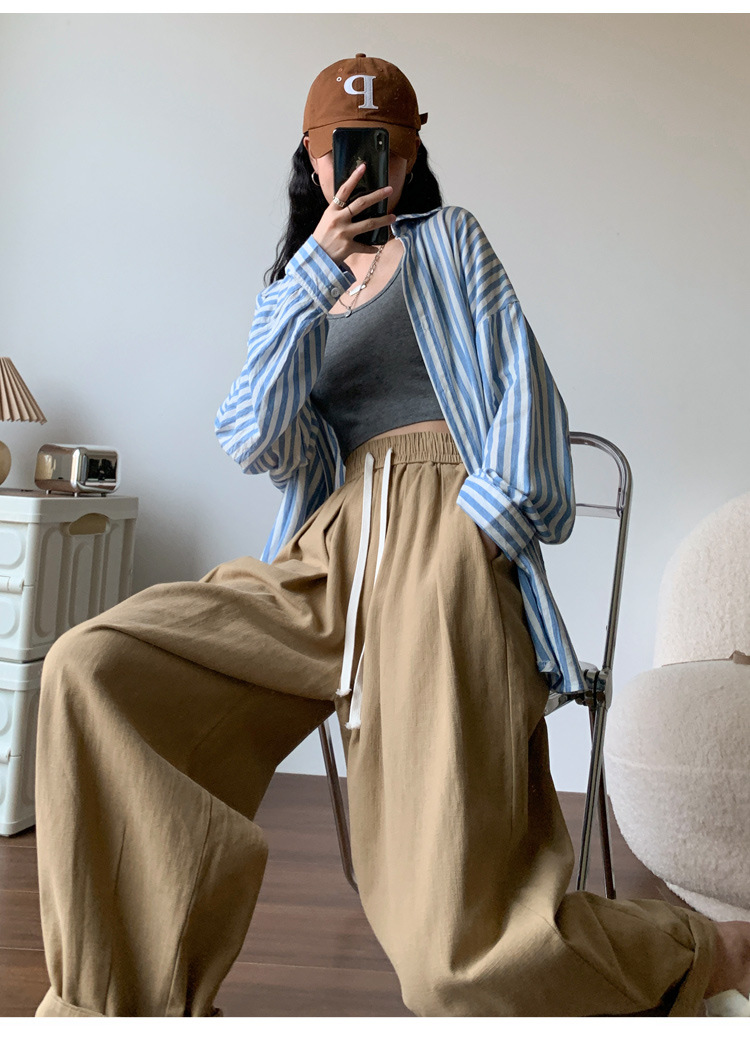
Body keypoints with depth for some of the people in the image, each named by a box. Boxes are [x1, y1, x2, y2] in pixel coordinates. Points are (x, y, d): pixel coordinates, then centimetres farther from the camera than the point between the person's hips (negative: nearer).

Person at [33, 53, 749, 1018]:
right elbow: (254, 443, 3)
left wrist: (488, 509, -14)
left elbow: (523, 384, 4)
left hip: (443, 534, -5)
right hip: (329, 551, 5)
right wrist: (314, 272, -3)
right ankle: (129, 999, -4)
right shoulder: (290, 293, 23)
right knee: (90, 667, -13)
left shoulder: (449, 240, 18)